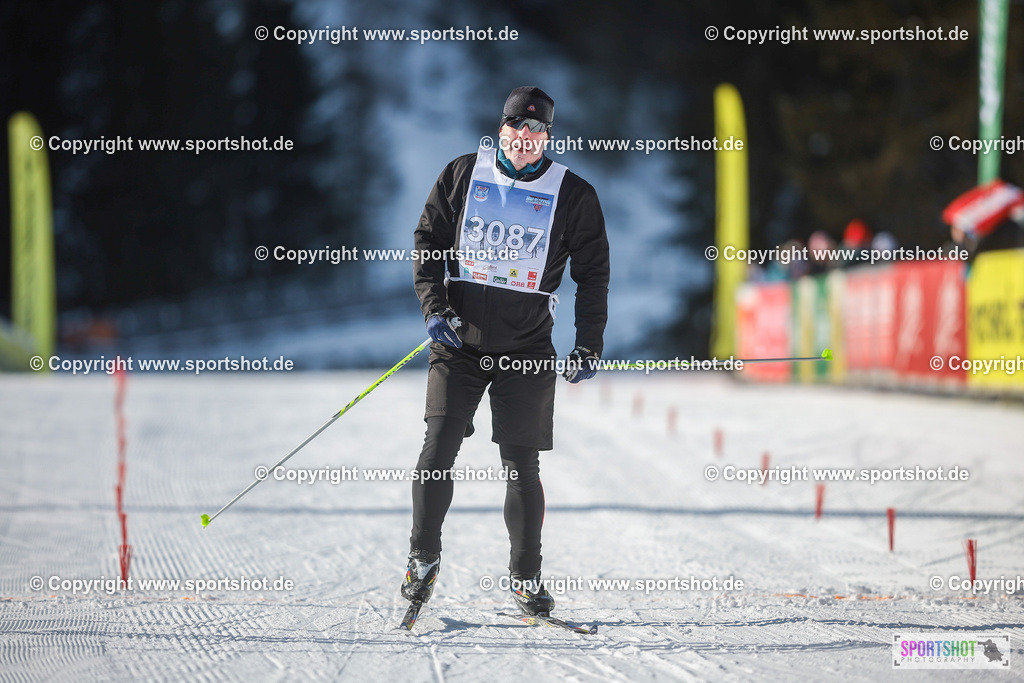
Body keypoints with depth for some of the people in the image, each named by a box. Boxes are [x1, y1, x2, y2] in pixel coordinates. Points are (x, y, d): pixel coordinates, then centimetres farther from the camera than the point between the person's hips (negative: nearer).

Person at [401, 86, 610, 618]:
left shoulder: (573, 195, 3)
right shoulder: (462, 176, 5)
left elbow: (592, 274, 8)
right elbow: (428, 241, 9)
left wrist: (588, 345, 1)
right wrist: (434, 307, -4)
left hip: (527, 351, 0)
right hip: (459, 340, 1)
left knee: (521, 465, -1)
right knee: (438, 449, -8)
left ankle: (526, 577, 10)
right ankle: (423, 559, 7)